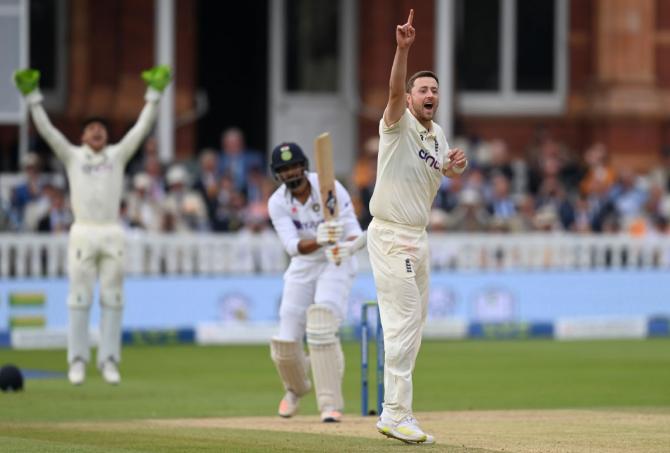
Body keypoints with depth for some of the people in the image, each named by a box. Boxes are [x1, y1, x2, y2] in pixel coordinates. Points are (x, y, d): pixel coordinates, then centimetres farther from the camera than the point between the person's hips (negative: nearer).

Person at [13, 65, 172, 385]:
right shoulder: (72, 156, 12)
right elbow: (45, 128, 5)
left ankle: (109, 362, 5)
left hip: (112, 234, 2)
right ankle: (77, 362, 2)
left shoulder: (118, 155, 15)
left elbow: (142, 127, 11)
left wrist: (154, 92, 4)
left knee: (112, 299, 1)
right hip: (82, 233, -2)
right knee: (79, 299, -2)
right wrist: (32, 94, -4)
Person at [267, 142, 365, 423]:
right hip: (302, 268, 3)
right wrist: (318, 241, -46)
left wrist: (348, 246, -44)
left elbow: (353, 229, -21)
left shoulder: (330, 188, -18)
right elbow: (293, 246, -25)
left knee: (321, 326, -27)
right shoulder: (277, 203, -12)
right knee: (286, 343, 0)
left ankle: (331, 404, -24)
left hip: (336, 265, -3)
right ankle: (296, 388, 35)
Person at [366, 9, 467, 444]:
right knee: (404, 318, -13)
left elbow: (445, 170, 27)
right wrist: (403, 49, -45)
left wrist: (458, 166, 2)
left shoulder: (437, 134, 12)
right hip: (390, 235, -9)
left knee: (415, 320, 11)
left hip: (418, 237, 9)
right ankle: (397, 414, -14)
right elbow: (394, 90, -29)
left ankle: (393, 412, 18)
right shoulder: (398, 125, -10)